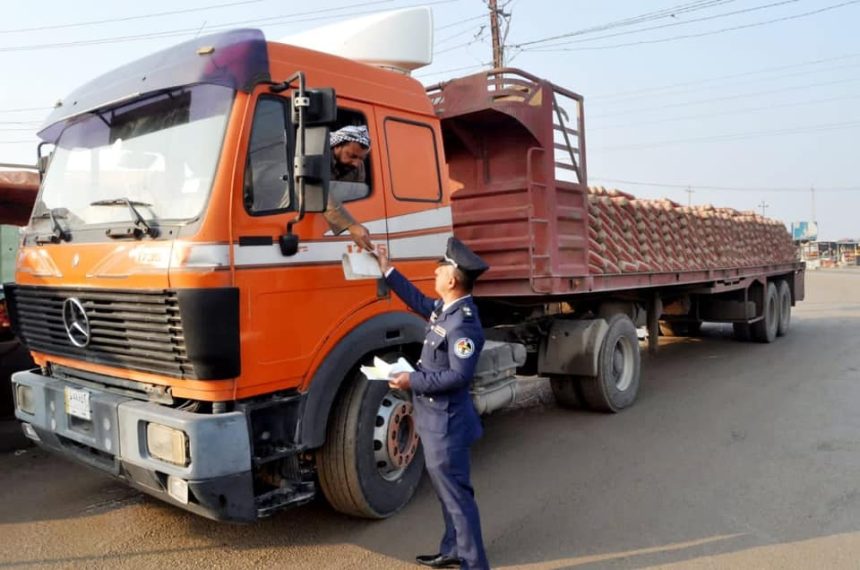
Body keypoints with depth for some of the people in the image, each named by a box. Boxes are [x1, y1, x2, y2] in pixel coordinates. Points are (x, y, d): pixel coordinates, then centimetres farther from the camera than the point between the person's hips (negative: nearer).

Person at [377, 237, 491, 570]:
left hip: (446, 422, -10)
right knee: (446, 487, 20)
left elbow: (459, 376, -27)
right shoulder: (446, 308, 4)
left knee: (455, 492, 0)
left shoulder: (464, 323, -25)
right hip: (436, 418, 10)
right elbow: (419, 302, 24)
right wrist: (387, 272, 23)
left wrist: (413, 381, -21)